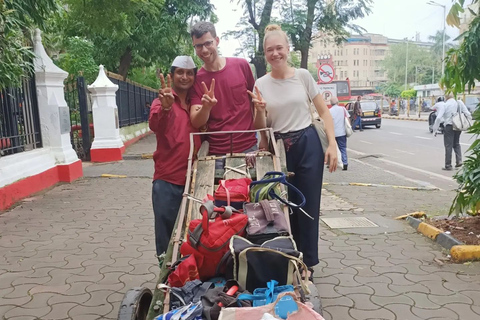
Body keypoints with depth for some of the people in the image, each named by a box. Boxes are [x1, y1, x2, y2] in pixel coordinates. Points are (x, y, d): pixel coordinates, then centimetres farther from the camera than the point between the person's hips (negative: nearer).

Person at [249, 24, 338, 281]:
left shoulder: (303, 76, -1)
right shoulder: (260, 85, 1)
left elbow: (323, 111, 3)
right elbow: (260, 128, 4)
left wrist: (332, 144, -7)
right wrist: (259, 110, -17)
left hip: (308, 145, -1)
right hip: (278, 149, 1)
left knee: (308, 205, 3)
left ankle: (307, 263, 20)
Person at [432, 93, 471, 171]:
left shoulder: (444, 105, -10)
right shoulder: (459, 103, 1)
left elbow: (439, 118, -17)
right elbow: (468, 114, -1)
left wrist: (435, 130, -11)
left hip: (449, 126, -4)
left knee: (448, 146, 3)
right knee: (456, 143, 22)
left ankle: (448, 165, 6)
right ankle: (459, 160, 8)